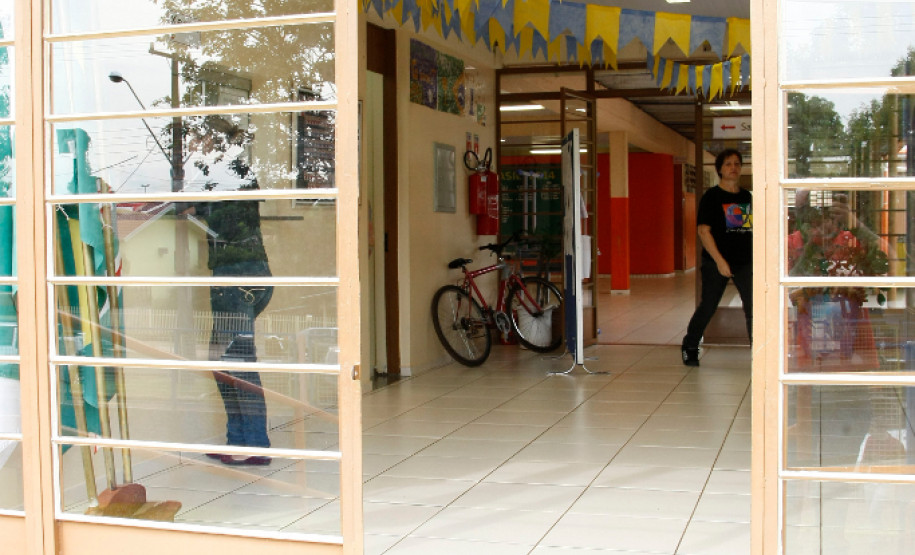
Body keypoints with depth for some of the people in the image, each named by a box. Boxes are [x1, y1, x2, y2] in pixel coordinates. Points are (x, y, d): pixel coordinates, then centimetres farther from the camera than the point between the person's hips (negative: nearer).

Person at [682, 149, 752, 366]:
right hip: (716, 263, -4)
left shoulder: (747, 197, 11)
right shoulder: (712, 197, -5)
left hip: (745, 262, 4)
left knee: (754, 307, -4)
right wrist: (719, 261, -17)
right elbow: (704, 231, -10)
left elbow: (753, 229, 19)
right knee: (707, 308, 4)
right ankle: (689, 348, 22)